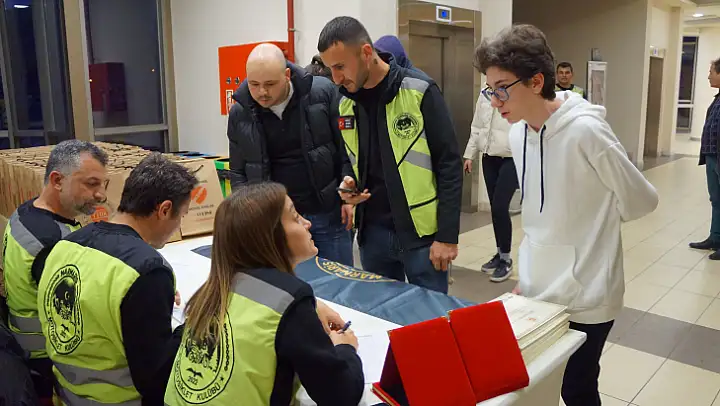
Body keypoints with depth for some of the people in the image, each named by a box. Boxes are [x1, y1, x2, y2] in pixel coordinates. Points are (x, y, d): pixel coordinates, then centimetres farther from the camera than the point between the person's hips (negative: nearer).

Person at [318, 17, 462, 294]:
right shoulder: (345, 103, 4)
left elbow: (449, 165, -12)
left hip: (421, 233, -5)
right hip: (372, 232, 5)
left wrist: (447, 236, -13)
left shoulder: (419, 91, -13)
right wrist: (349, 183, -4)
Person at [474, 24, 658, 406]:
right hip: (537, 292, 6)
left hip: (585, 297, -6)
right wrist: (524, 276, 10)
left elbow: (640, 201, -10)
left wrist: (595, 219, 2)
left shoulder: (585, 130, -22)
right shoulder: (518, 134, 0)